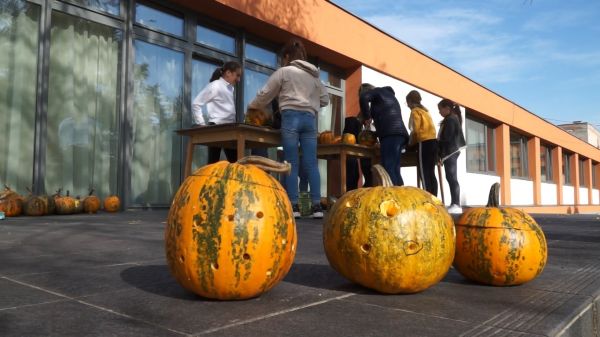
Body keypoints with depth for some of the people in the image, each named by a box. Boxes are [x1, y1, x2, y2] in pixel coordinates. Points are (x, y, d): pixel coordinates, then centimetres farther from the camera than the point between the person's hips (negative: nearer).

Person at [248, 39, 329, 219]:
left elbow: (265, 94, 9)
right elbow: (325, 99, 20)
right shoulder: (314, 75, 21)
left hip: (291, 117, -4)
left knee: (292, 163, -2)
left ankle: (294, 205, -3)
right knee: (311, 163, 1)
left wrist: (253, 106, 25)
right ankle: (317, 205, -3)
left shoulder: (284, 71, 6)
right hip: (310, 118, 4)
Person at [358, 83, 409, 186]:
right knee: (394, 170, 1)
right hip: (398, 133, 9)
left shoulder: (377, 91, 12)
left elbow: (363, 97, -11)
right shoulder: (388, 93, 36)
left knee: (388, 170, -18)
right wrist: (375, 135, 23)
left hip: (391, 133, -9)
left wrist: (366, 117, -1)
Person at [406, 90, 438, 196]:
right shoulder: (425, 111, 23)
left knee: (424, 174, -9)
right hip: (433, 141, 8)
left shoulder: (415, 111, -1)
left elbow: (415, 130, -10)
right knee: (431, 173, 7)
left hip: (424, 143, -8)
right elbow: (426, 127, 17)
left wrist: (410, 143, 4)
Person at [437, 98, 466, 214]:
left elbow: (447, 139, -17)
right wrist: (442, 154, 19)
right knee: (451, 178, 8)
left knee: (451, 178, -12)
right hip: (452, 151, 10)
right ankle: (454, 204, 8)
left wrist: (442, 155, -15)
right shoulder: (454, 118, 19)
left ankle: (456, 205, -14)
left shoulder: (450, 120, -11)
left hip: (450, 152, -10)